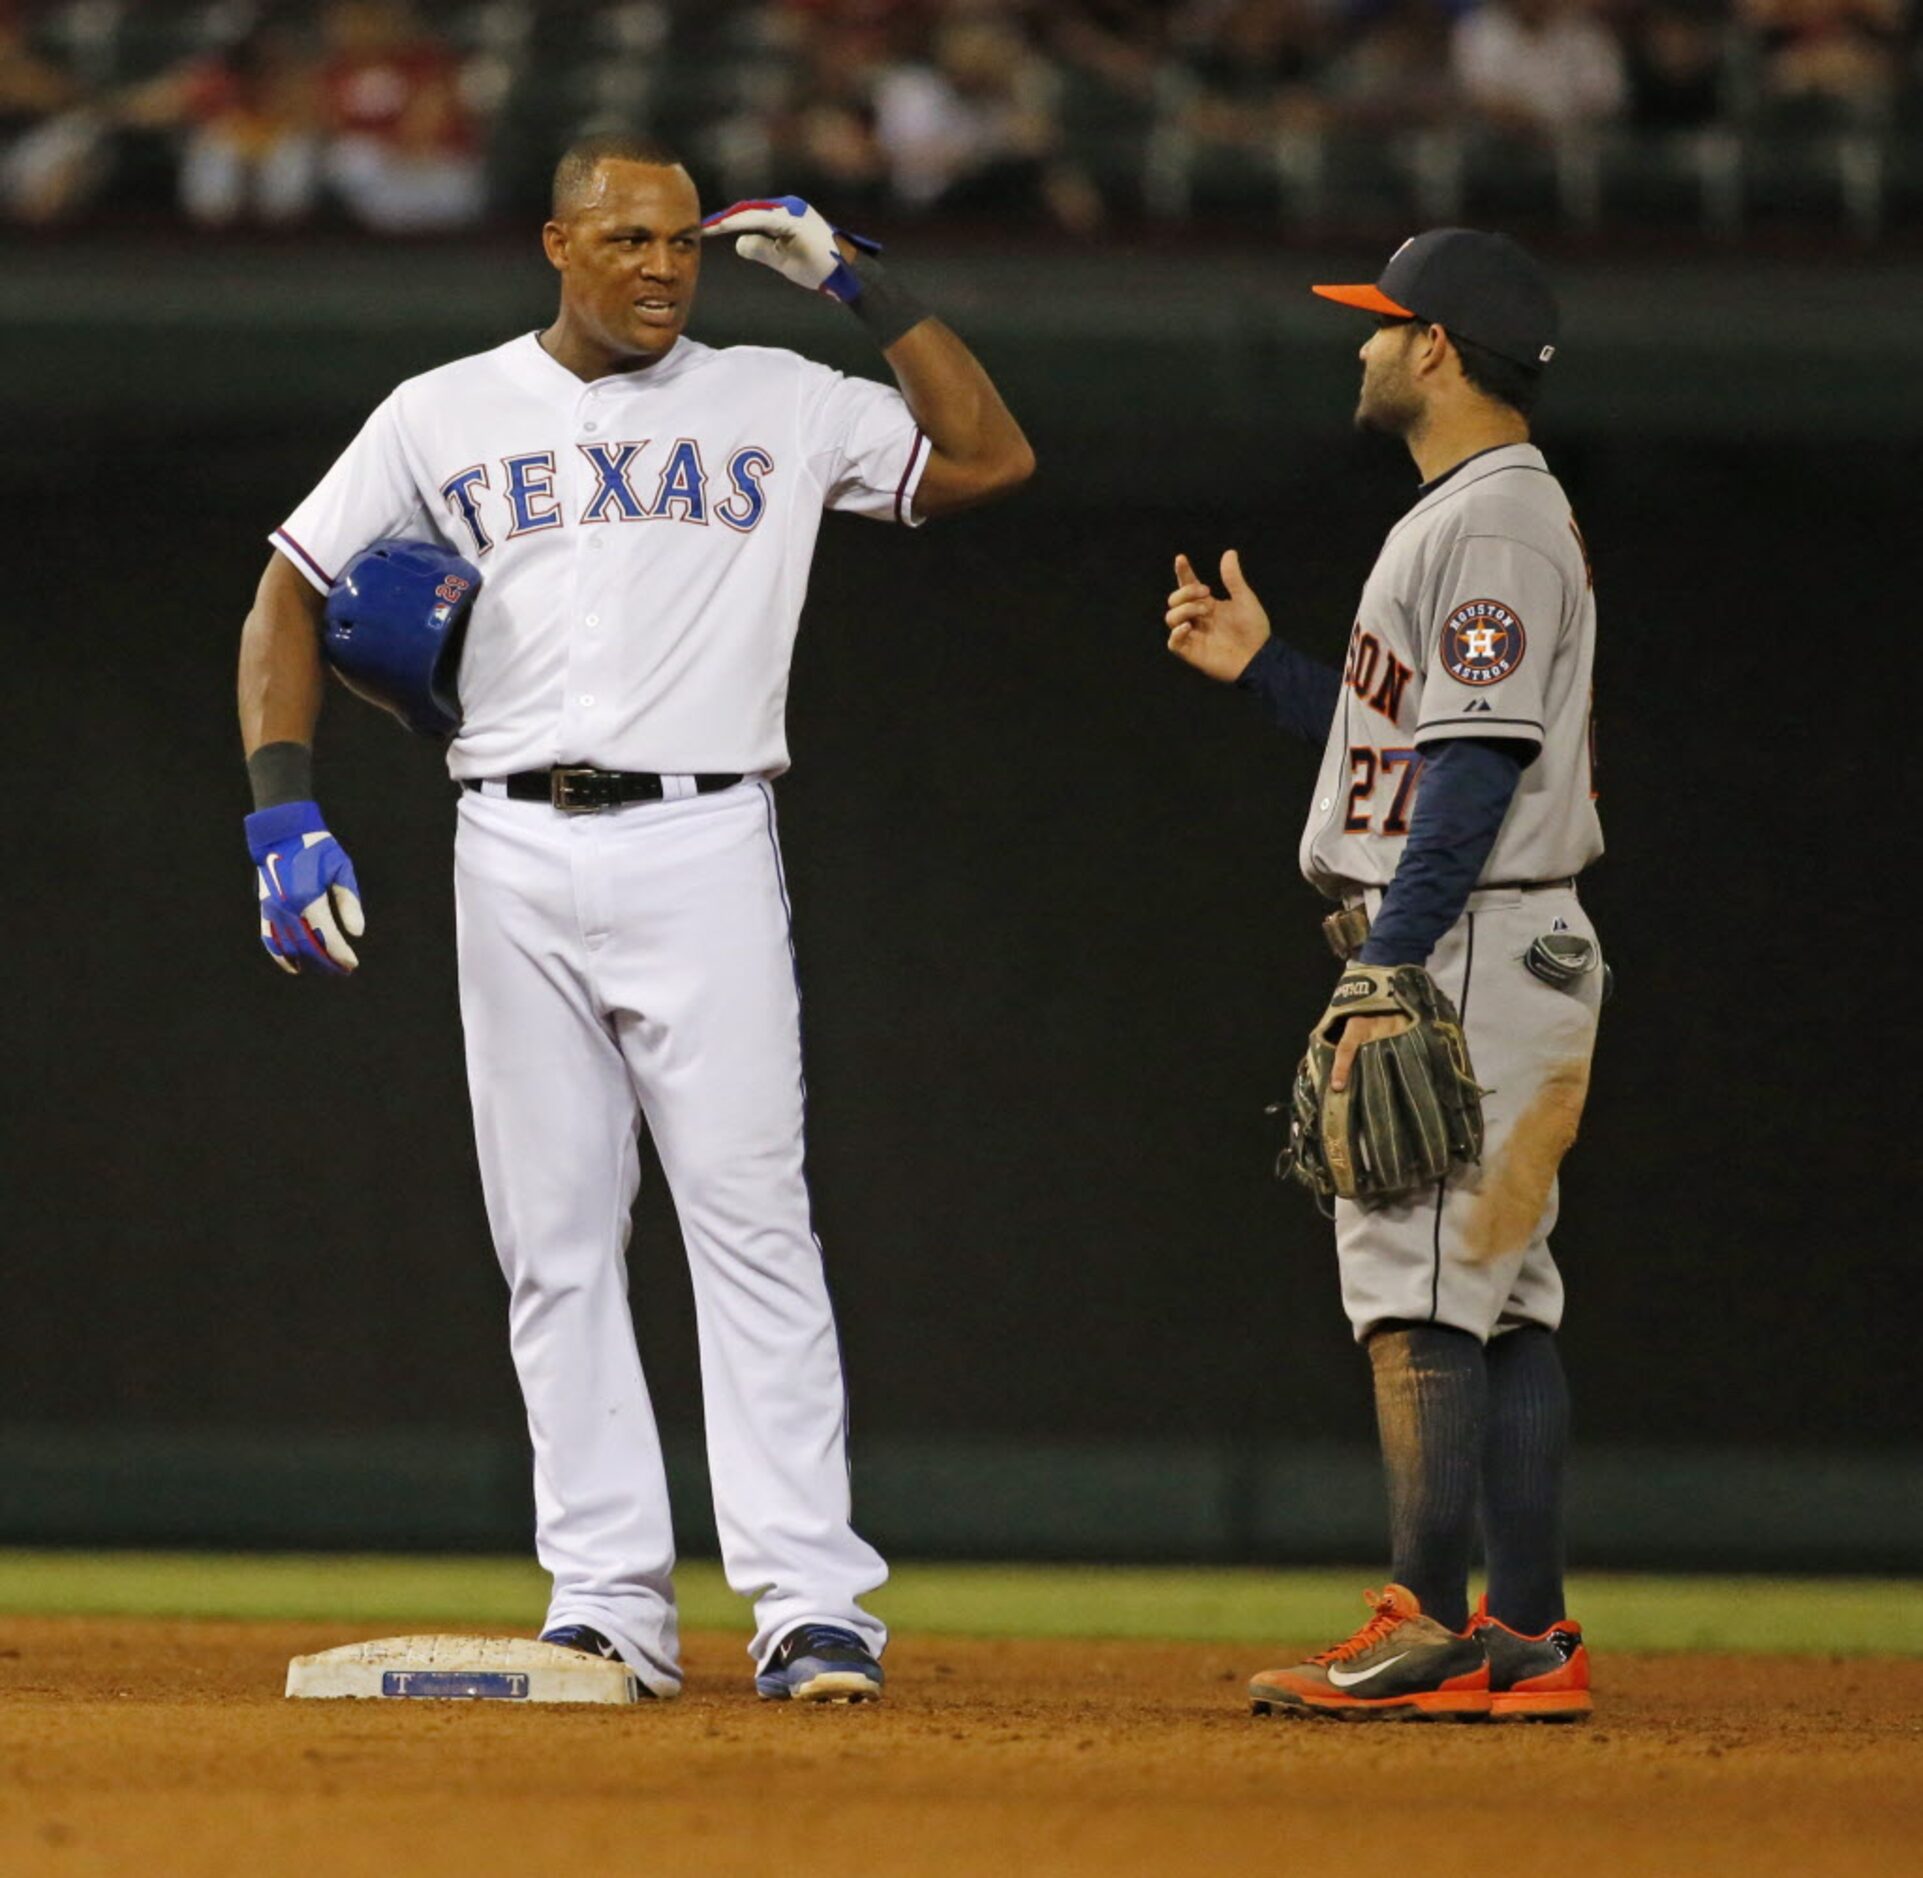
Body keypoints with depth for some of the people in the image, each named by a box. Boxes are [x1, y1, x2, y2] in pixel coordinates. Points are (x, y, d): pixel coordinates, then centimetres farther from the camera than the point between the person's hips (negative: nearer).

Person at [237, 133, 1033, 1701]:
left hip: (704, 849, -2)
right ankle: (609, 1601, 6)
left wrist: (863, 287, 0)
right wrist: (284, 814, -2)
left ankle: (811, 1598, -11)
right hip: (516, 854, 2)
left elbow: (992, 457, 3)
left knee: (751, 1218, -9)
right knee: (555, 1242, 2)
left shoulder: (776, 405, 8)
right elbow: (293, 590, 10)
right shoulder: (442, 418, 10)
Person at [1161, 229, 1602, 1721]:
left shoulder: (1494, 522, -13)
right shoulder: (1472, 515, 20)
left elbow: (1479, 769, -20)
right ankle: (1528, 1637, 8)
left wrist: (1387, 970, -23)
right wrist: (1262, 665, 18)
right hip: (1485, 960, 11)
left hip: (1467, 953, -11)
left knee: (1420, 1284, -11)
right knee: (1501, 1297, 8)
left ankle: (1433, 1630, -13)